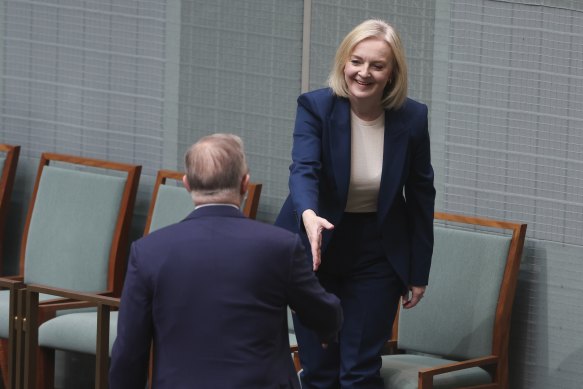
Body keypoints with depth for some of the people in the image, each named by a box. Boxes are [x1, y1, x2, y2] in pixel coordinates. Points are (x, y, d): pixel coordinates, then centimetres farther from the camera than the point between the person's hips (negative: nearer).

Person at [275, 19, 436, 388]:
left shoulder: (412, 118, -9)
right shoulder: (315, 107, -14)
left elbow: (421, 194, 1)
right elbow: (303, 169, -28)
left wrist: (419, 271, 3)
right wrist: (309, 215, -50)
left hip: (377, 255, 1)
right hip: (316, 247, 0)